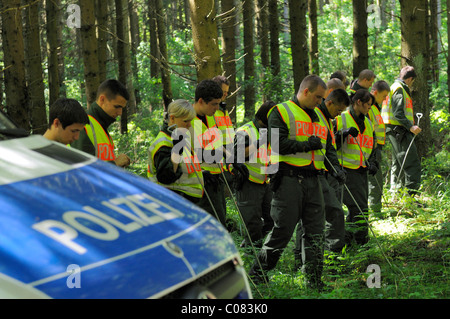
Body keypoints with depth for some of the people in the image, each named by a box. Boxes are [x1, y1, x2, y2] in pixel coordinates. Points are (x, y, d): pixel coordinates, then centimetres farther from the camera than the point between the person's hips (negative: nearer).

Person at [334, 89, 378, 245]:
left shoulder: (368, 124, 17)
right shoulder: (341, 119, -5)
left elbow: (370, 148, 25)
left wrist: (372, 163, 7)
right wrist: (344, 133, -22)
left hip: (361, 171, 8)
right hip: (346, 170, -8)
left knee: (357, 208, 7)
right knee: (359, 208, -13)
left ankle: (346, 239, 16)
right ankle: (362, 241, -9)